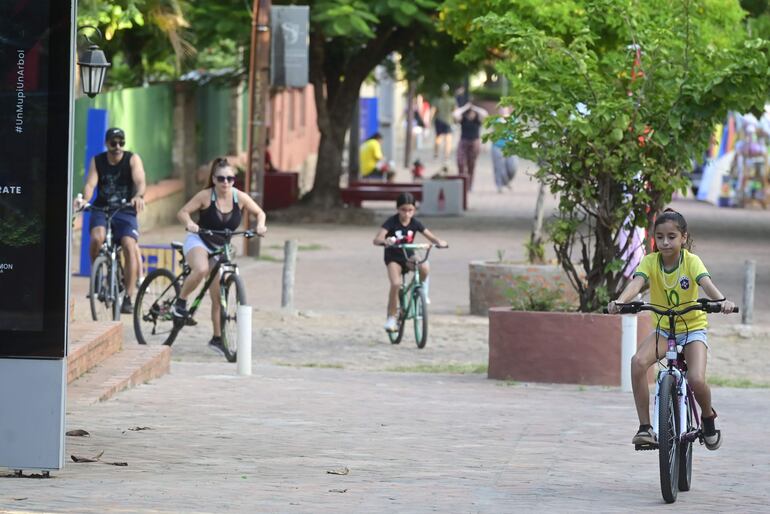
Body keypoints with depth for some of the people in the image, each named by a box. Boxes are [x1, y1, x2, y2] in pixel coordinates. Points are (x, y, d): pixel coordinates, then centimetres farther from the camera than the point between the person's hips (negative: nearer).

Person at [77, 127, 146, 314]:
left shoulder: (133, 159, -3)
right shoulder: (97, 161, 2)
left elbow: (140, 181, -20)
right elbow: (90, 184, -12)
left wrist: (139, 196, -42)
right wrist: (84, 199, -34)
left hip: (125, 211, -1)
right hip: (101, 209, 1)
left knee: (130, 246, -23)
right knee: (97, 238, -30)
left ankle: (128, 299, -21)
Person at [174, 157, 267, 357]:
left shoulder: (240, 197, -7)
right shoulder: (205, 196, -15)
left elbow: (259, 213, 6)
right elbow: (183, 212, -11)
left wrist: (260, 225, -16)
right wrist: (189, 223, -32)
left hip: (220, 248, 4)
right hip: (198, 241, -4)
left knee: (218, 295, 4)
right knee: (201, 269, -38)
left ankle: (217, 338, 17)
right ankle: (181, 301, -15)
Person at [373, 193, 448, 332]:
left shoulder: (415, 223, -6)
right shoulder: (391, 222, -16)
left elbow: (431, 237, -8)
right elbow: (376, 239, -26)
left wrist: (439, 241, -31)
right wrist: (385, 241, -49)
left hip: (409, 256, 2)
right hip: (393, 258, -2)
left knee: (425, 267, -30)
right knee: (395, 284, -27)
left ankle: (422, 292, -1)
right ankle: (391, 318, -13)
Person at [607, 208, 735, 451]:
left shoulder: (691, 260, -14)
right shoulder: (650, 261, -10)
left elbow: (706, 283, -32)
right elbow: (637, 282, -28)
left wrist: (722, 301, -54)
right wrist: (620, 301, -50)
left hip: (693, 328, -2)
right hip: (663, 329, 2)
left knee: (696, 380, -24)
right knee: (638, 362, -28)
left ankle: (708, 416, 12)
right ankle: (645, 427, -20)